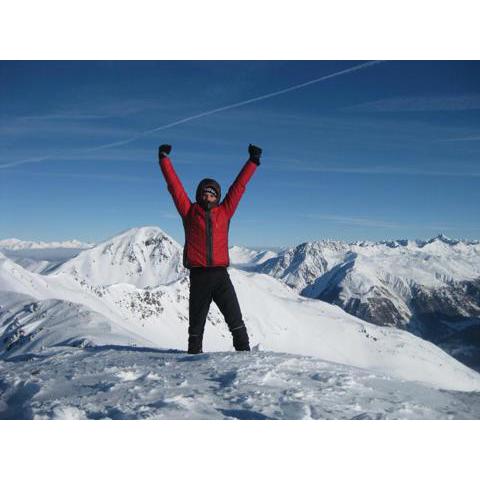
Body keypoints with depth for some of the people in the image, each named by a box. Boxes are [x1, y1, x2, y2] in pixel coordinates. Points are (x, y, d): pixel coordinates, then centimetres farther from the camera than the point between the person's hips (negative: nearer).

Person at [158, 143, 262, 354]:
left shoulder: (224, 212, 10)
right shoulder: (189, 212, 6)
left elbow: (238, 186, 13)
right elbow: (175, 185, 8)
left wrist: (253, 161, 16)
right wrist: (164, 159, 10)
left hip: (220, 275, 1)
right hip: (198, 276, -1)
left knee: (235, 320, 0)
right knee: (196, 324, 9)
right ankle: (194, 354, 21)